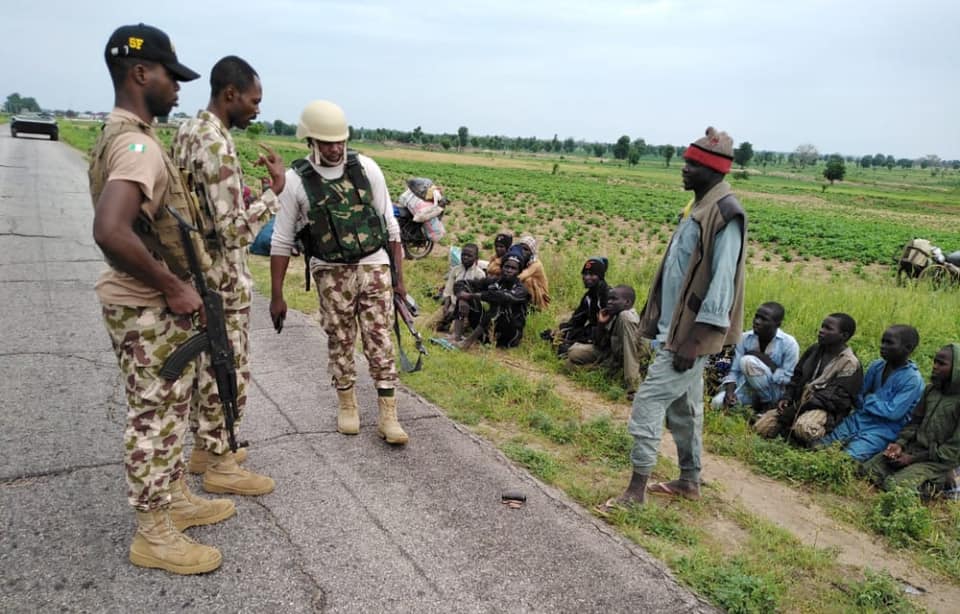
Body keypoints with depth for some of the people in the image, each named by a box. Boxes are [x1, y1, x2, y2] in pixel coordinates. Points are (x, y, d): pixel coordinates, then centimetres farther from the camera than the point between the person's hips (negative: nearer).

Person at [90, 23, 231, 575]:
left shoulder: (123, 137, 11)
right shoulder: (137, 145, -23)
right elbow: (110, 232, -36)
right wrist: (173, 286, -26)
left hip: (159, 306, 10)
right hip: (149, 312, -10)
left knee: (169, 413, 20)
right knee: (154, 418, 2)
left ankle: (177, 499, 36)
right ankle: (155, 535, 17)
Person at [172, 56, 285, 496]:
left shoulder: (188, 131, 9)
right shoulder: (217, 146, -23)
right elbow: (235, 230, -28)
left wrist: (238, 196, 10)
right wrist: (275, 192, -18)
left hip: (195, 270, 10)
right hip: (222, 277, -10)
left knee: (205, 364, 19)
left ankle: (205, 448, 32)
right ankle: (221, 466, 16)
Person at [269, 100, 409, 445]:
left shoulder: (367, 169, -3)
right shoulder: (296, 180, -7)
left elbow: (390, 224, 3)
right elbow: (282, 240, -2)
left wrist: (399, 276, 3)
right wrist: (276, 295, -3)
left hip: (374, 267, 1)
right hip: (332, 273, 0)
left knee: (379, 340, -1)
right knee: (340, 342, 8)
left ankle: (387, 415, 5)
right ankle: (347, 404, 29)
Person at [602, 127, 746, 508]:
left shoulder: (725, 213, -18)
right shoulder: (699, 206, 12)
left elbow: (722, 282, -23)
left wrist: (694, 339, -24)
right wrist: (657, 319, 18)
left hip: (691, 333, -10)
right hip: (676, 327, 10)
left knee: (648, 402, -8)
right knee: (684, 406, 17)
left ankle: (637, 489, 2)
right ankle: (690, 480, 31)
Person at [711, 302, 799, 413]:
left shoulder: (789, 344, -16)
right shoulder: (745, 338, -7)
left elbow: (787, 381, -17)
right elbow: (735, 370, -5)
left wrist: (764, 359, -21)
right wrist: (729, 391, -24)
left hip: (775, 392, -4)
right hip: (748, 388, 4)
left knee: (748, 361, -29)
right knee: (718, 402, -22)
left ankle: (768, 404, -10)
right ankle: (755, 404, 5)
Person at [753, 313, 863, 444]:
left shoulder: (850, 364, -9)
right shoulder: (814, 350, 12)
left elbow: (834, 397, -16)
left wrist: (797, 410, -21)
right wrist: (787, 397, -3)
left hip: (823, 409, -6)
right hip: (798, 402, 6)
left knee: (804, 428, -40)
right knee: (760, 427, -12)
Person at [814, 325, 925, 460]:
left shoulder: (913, 380, -16)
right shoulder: (877, 365, 3)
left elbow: (893, 412, -20)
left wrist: (869, 399, -6)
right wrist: (870, 401, -7)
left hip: (885, 429, -7)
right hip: (862, 418, 7)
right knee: (818, 446, -10)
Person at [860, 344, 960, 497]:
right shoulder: (931, 390, 5)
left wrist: (913, 459, -16)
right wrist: (900, 443, -5)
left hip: (938, 461, -7)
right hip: (913, 448, 7)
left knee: (894, 486, -25)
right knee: (867, 471, -8)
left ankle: (936, 484, 1)